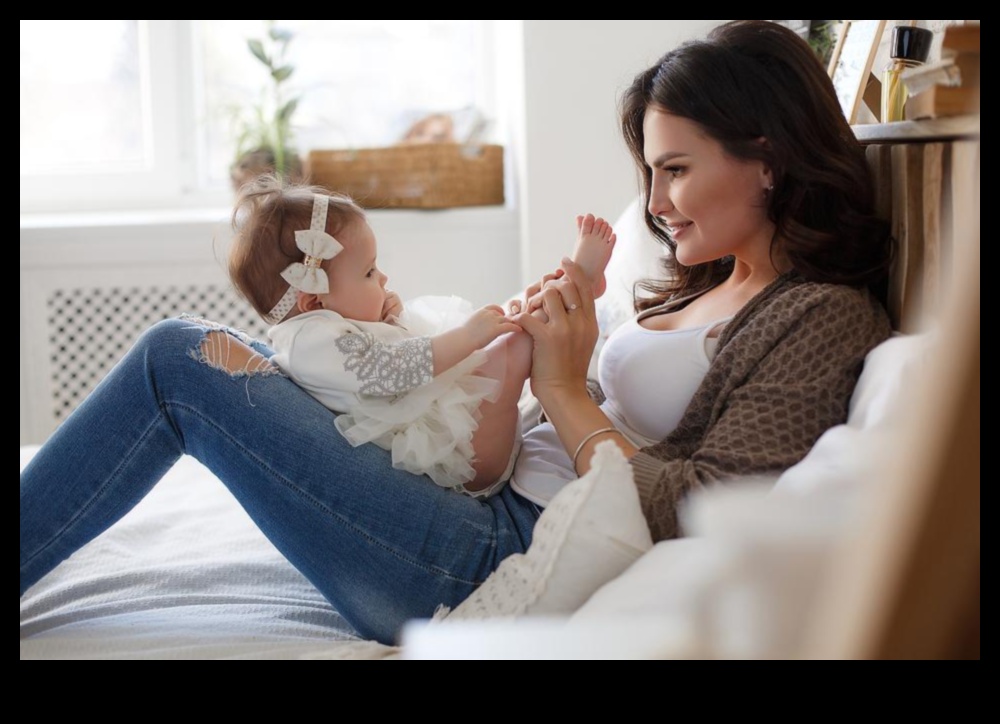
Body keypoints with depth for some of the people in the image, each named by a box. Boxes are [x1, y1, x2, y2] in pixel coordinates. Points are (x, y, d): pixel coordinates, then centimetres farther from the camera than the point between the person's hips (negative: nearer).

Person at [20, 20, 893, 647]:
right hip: (490, 508, 10)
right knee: (204, 352, 16)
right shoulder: (711, 283, 17)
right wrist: (552, 329, 0)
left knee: (181, 358, -10)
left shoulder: (824, 319, -11)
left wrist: (566, 390, -11)